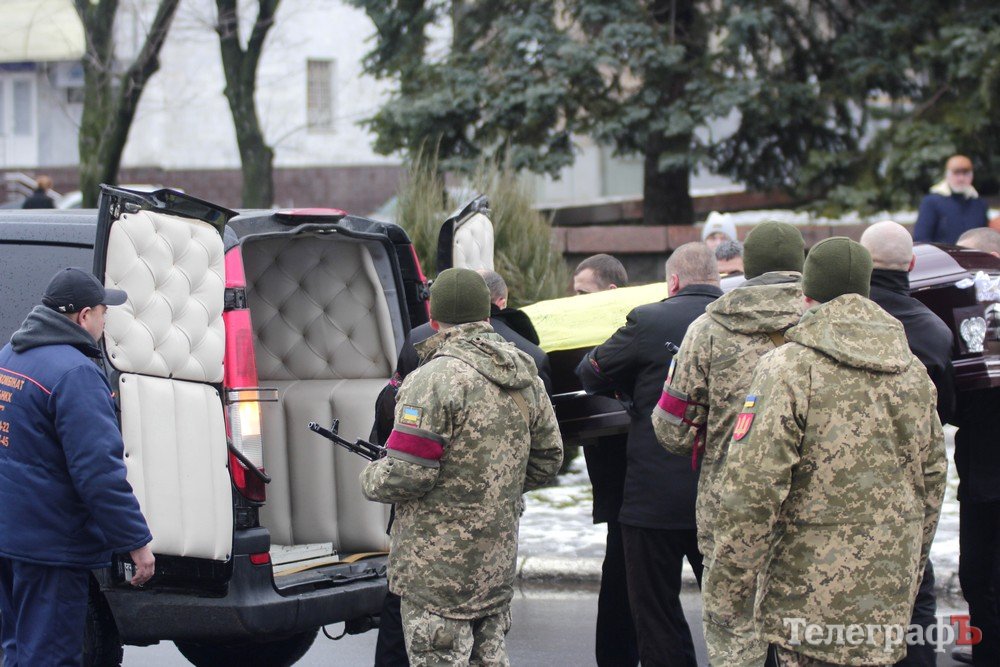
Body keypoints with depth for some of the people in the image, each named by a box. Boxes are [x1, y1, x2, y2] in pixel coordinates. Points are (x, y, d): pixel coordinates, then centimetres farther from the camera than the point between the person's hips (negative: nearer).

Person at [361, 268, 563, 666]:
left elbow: (405, 475, -19)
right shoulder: (526, 378, 9)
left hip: (438, 571, -8)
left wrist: (369, 478, 1)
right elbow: (547, 461, 17)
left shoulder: (434, 379, -17)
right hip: (499, 562, 8)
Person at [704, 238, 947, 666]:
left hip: (808, 599, -6)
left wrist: (726, 594, -10)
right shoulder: (914, 374, 10)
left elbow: (752, 492, -16)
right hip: (889, 604, 6)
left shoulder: (789, 369, -11)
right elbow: (932, 482, 18)